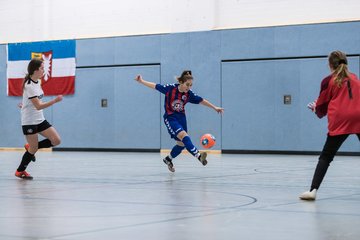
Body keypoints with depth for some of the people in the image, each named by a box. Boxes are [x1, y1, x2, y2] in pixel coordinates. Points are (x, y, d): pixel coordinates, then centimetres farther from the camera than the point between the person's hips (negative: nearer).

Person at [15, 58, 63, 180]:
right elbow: (38, 106, -27)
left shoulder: (37, 81, 3)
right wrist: (55, 100, -31)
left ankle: (31, 147, 18)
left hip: (40, 120, 8)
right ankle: (20, 171, 20)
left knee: (56, 140, -2)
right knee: (33, 150, -1)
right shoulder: (29, 85, -22)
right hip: (29, 122, -8)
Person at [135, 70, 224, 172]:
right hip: (170, 118, -5)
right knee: (184, 135, -27)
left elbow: (202, 101, 3)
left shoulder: (189, 94, -8)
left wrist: (215, 107, 4)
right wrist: (141, 81, -5)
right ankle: (198, 156, -38)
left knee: (182, 143, 9)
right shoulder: (170, 88, -17)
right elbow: (155, 86, -6)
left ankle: (168, 159, 34)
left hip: (181, 118, 5)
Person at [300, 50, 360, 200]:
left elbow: (321, 108, 8)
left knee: (326, 157, 3)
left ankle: (313, 190, -7)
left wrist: (315, 108, 32)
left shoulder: (328, 81, 5)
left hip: (340, 122, -3)